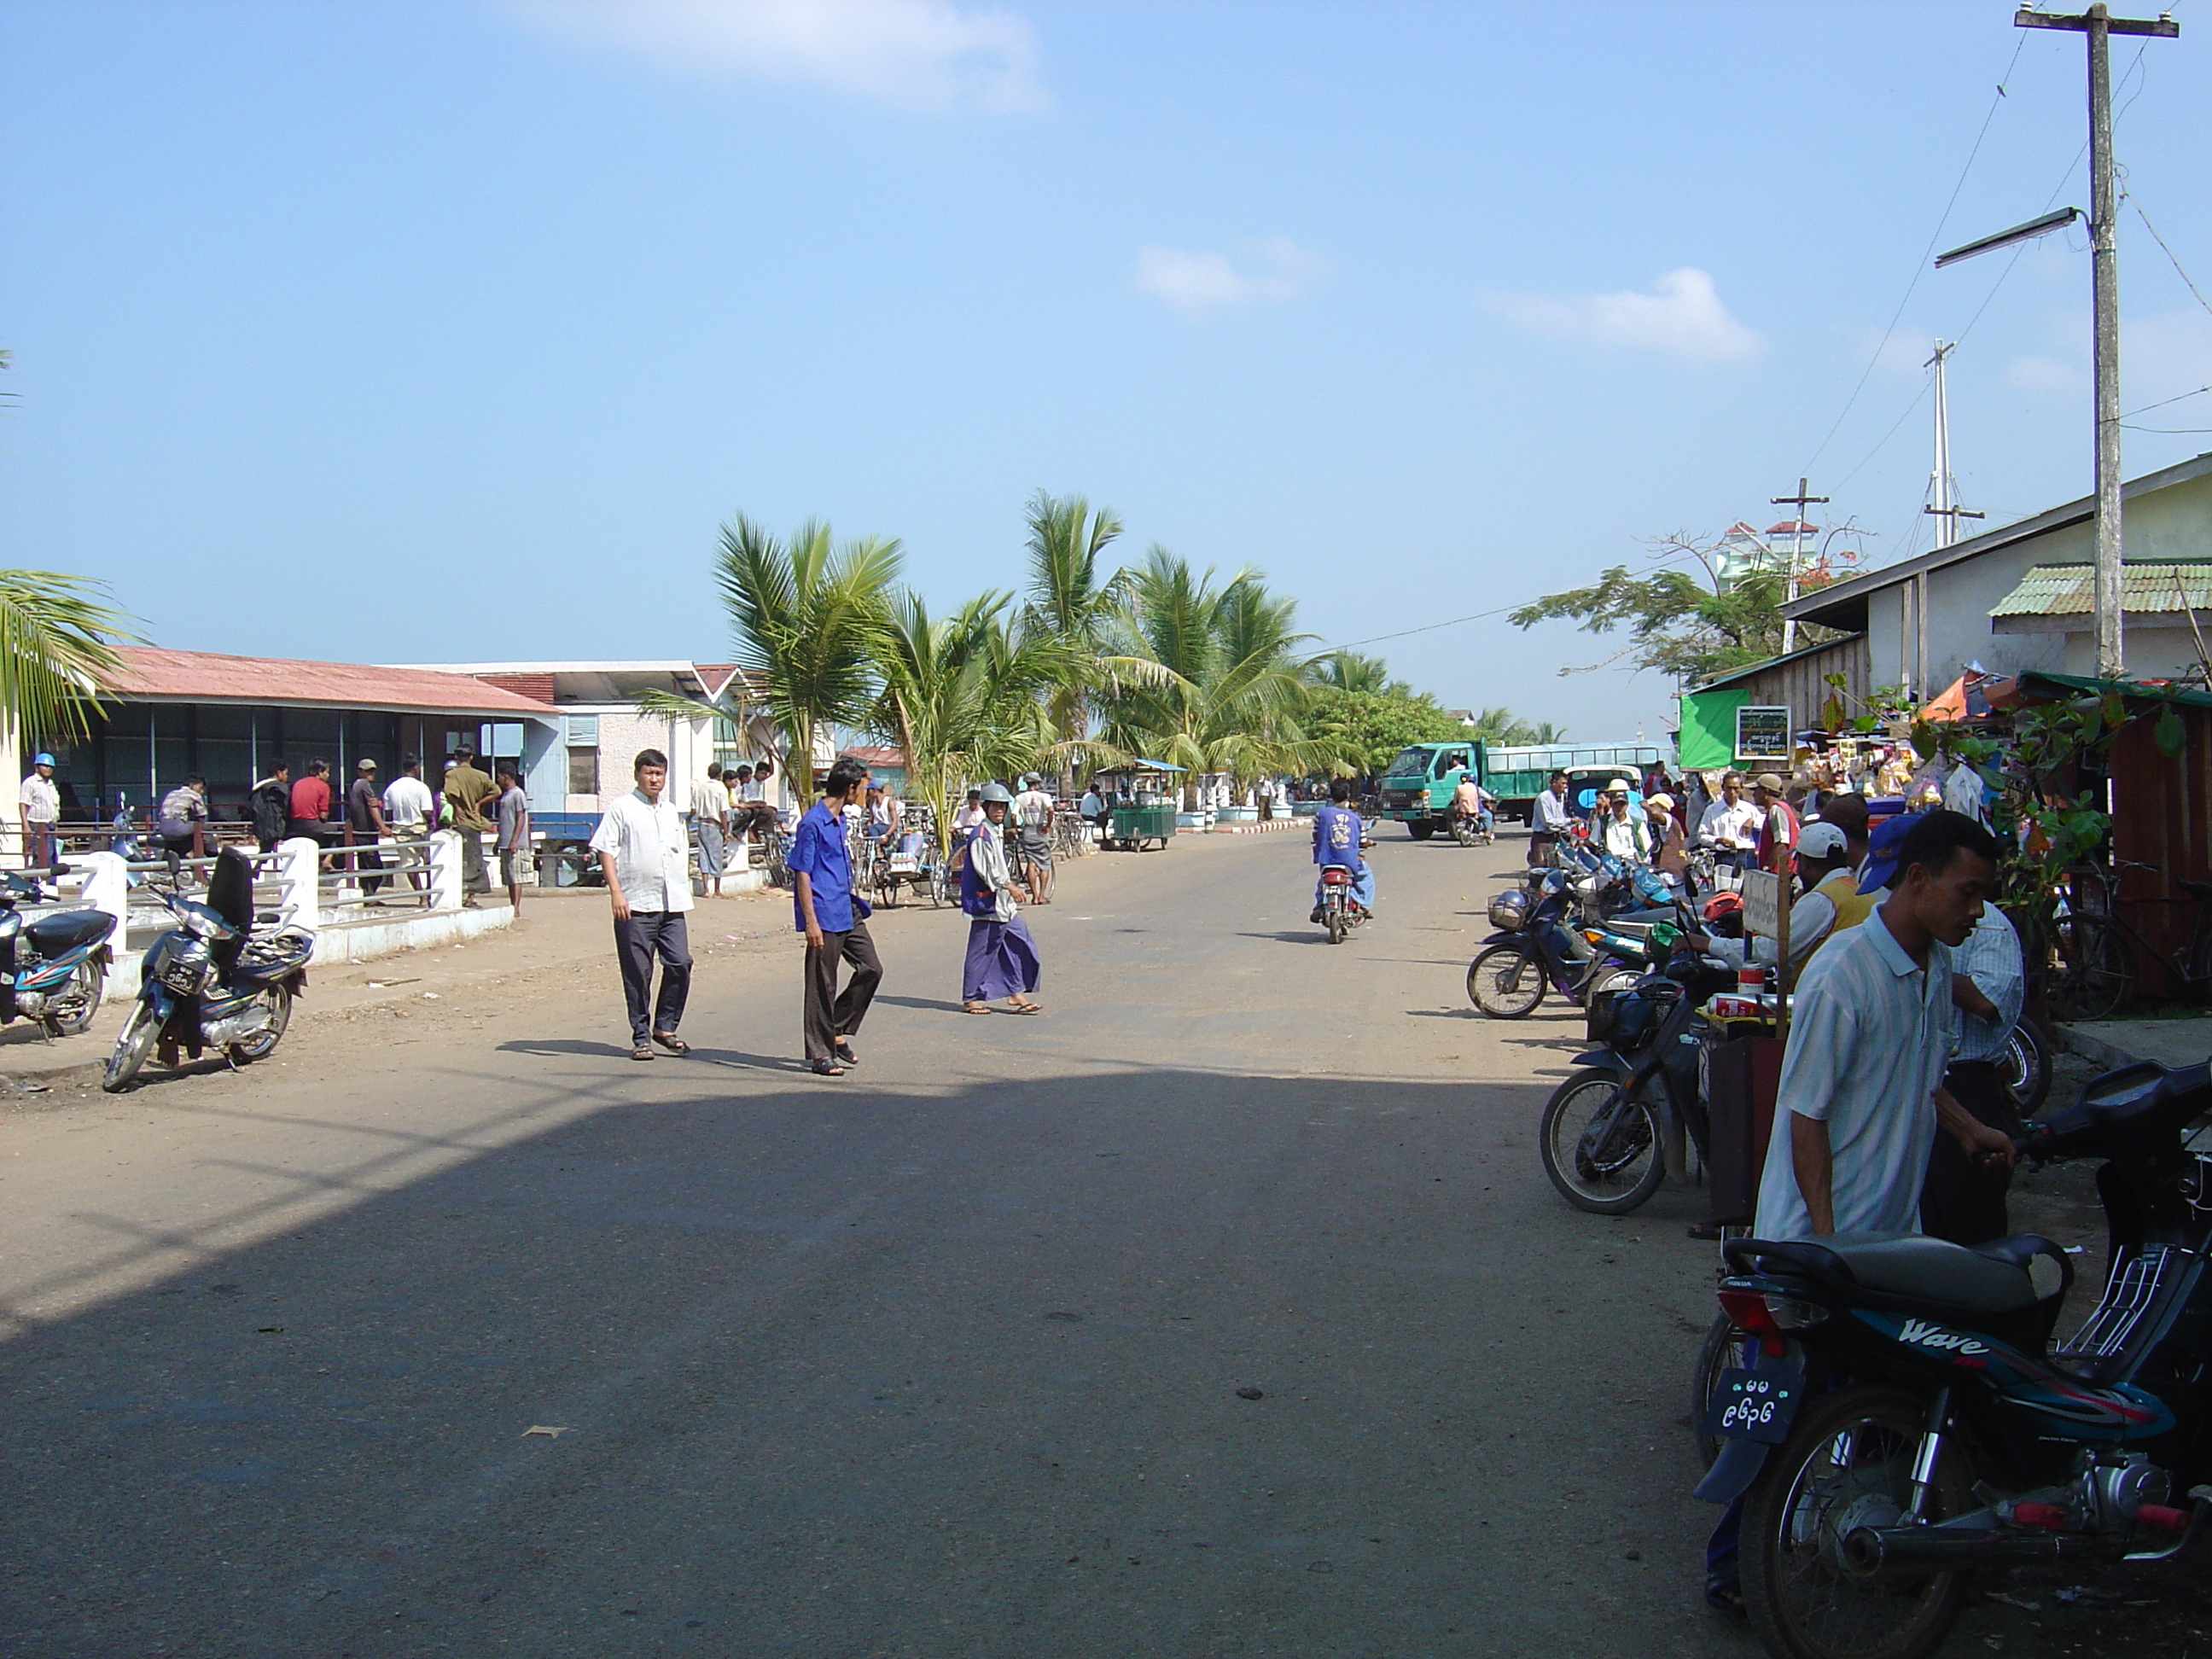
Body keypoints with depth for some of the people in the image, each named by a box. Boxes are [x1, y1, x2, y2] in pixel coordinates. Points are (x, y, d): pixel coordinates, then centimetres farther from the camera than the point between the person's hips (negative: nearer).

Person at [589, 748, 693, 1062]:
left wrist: (684, 891, 19)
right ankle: (641, 1037, 8)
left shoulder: (671, 812, 20)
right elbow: (606, 851, -5)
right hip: (635, 906, -5)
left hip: (672, 905, 5)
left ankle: (665, 1027, 12)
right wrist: (616, 892, -15)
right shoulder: (621, 809, 1)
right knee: (638, 974, -1)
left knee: (680, 964, -3)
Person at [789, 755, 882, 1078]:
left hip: (847, 912, 9)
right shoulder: (813, 823, -15)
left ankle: (839, 1032, 21)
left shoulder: (839, 820, 13)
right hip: (825, 916, -9)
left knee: (871, 969, 10)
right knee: (822, 985, -1)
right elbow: (802, 874, -16)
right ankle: (820, 1054, 7)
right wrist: (810, 922, -20)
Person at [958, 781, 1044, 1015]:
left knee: (1018, 944, 8)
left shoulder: (997, 833, 16)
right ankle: (970, 999, 6)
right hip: (986, 903, -10)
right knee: (981, 950, -3)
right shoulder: (980, 836, -15)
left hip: (1002, 904, 10)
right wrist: (1009, 886, -19)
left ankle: (1016, 995, 12)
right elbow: (986, 871, -20)